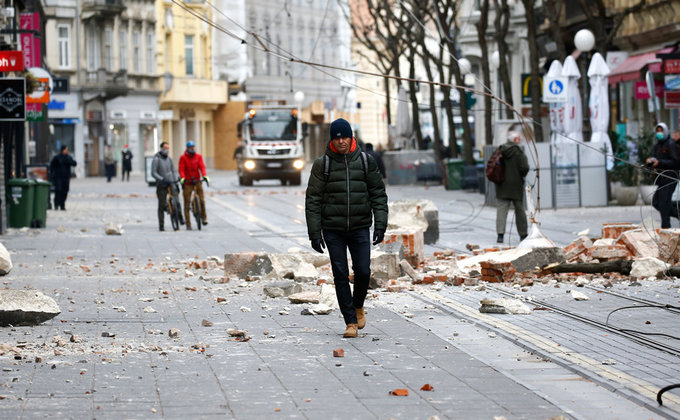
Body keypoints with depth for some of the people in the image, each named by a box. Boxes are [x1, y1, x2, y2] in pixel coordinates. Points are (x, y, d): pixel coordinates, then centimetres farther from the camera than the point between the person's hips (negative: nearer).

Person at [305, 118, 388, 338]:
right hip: (333, 229, -1)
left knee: (363, 271, -5)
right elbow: (313, 200, 1)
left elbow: (378, 194, 6)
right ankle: (351, 321, 6)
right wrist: (314, 233, -5)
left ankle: (358, 305, 25)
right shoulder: (323, 164, 0)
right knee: (340, 275, -2)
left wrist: (380, 224, -4)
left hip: (360, 228, 1)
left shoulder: (366, 161, 3)